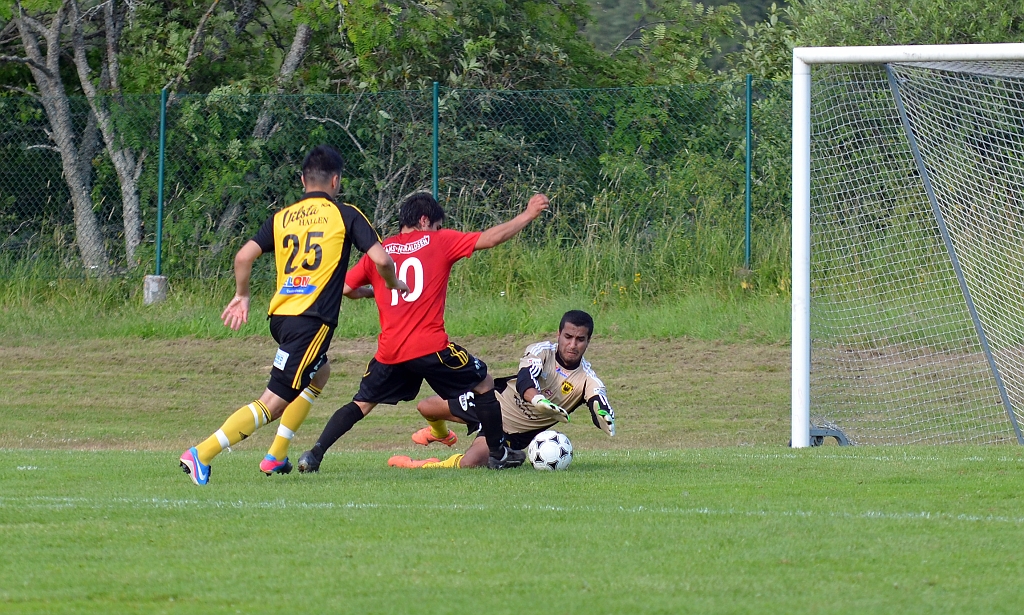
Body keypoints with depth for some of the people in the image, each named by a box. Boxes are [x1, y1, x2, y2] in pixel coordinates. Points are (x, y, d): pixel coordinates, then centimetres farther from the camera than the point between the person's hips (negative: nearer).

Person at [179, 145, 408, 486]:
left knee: (318, 374, 32)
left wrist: (241, 296, 19)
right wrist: (394, 285, 15)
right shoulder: (345, 215, 1)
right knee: (273, 403, -7)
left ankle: (276, 456, 26)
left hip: (280, 314, 7)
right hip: (313, 319, -7)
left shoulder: (281, 218, 13)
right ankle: (202, 454, -20)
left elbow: (244, 255, 3)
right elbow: (380, 259, -6)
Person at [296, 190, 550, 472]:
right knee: (484, 385, 16)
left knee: (361, 404, 17)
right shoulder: (439, 242, 2)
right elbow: (490, 238, 0)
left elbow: (346, 288, 12)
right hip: (431, 348, -4)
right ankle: (498, 454, 20)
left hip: (389, 351, 4)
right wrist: (528, 216, 10)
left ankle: (314, 455, 3)